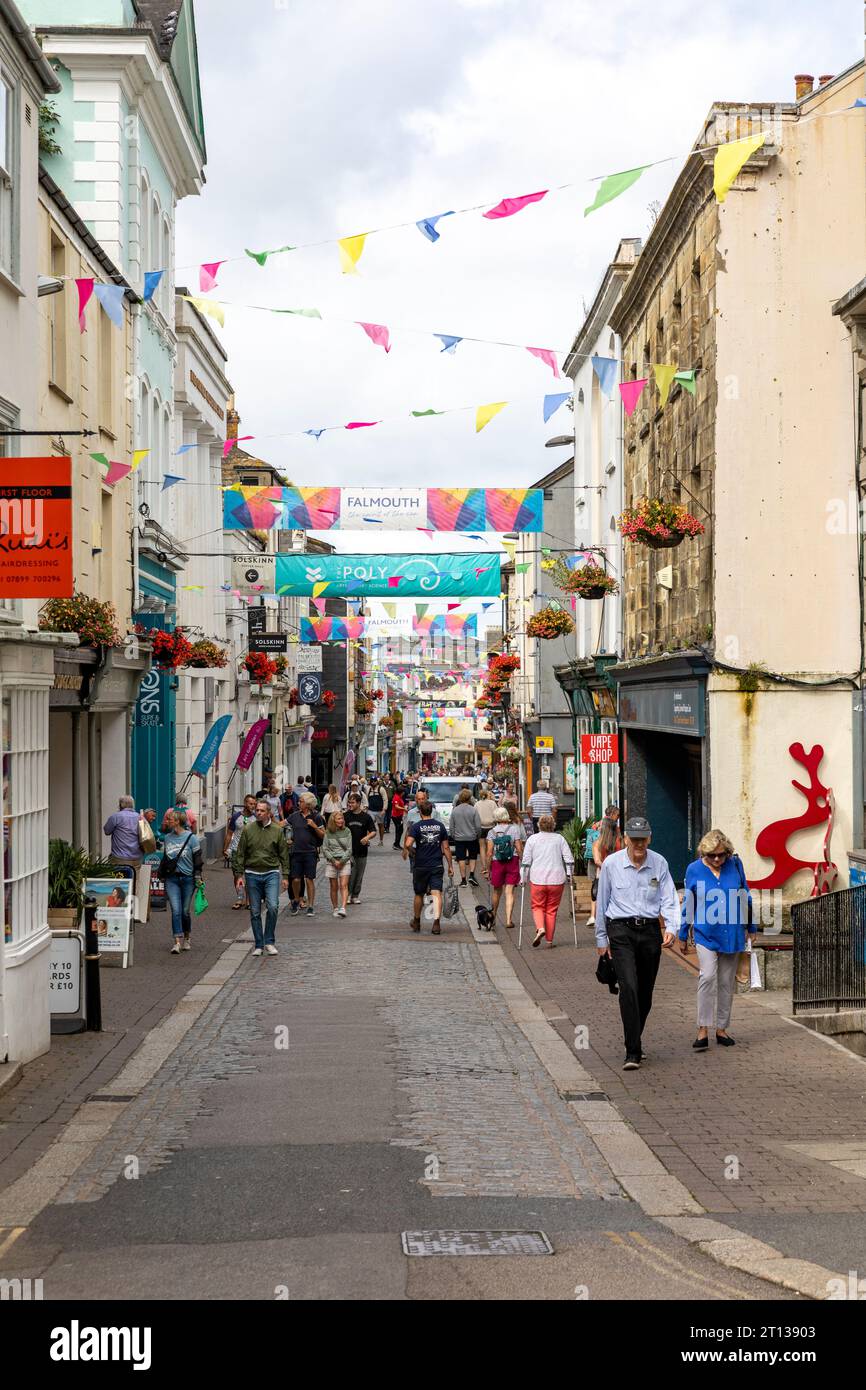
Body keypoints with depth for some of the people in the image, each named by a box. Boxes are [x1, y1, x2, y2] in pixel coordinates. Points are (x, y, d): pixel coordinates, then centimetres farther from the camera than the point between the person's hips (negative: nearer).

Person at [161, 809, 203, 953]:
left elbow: (197, 859, -4)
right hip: (171, 878, 2)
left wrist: (198, 879, -7)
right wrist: (163, 874, 17)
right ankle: (177, 942, -12)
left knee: (185, 911, 6)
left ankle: (186, 938, 29)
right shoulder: (167, 837, 6)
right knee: (176, 910, -10)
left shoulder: (191, 838, -7)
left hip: (187, 878, -2)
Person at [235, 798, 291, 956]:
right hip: (252, 874, 1)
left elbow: (284, 854, 8)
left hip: (271, 873, -1)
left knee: (273, 906, -16)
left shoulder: (277, 830, 3)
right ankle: (258, 945, 14)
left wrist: (285, 876, 4)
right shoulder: (248, 829, 2)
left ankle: (269, 942, -2)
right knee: (255, 912, 4)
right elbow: (241, 854, 5)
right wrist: (240, 875, 0)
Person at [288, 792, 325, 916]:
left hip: (310, 852, -3)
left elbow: (323, 835, 1)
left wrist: (314, 826, -13)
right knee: (296, 879, 0)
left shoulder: (316, 817, -1)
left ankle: (310, 906, 7)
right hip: (296, 852, 3)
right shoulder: (294, 816, 7)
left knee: (309, 880, -1)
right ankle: (296, 901, 24)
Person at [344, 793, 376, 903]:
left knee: (359, 875, 6)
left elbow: (373, 832, 2)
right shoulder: (346, 816, 3)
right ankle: (348, 894, 1)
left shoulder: (366, 817, 3)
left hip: (362, 850, 1)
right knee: (350, 874, -9)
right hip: (349, 850, -1)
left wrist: (367, 837, -19)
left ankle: (356, 895, 16)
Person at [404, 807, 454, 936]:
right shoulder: (440, 826, 3)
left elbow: (408, 844, -19)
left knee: (419, 895, 14)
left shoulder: (417, 826, -6)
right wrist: (450, 866, 10)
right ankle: (436, 923, -19)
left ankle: (416, 922, 29)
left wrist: (410, 850, 4)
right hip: (437, 866, 1)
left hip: (421, 866, -1)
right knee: (437, 894, -4)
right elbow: (446, 847, 5)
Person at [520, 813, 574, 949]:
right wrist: (569, 875, 13)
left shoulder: (532, 839, 4)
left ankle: (540, 928, -17)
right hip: (557, 879, 1)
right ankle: (549, 941, 10)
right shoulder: (560, 839, 7)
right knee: (552, 909, 9)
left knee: (537, 907, 10)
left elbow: (526, 861, 2)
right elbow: (569, 859, 3)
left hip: (537, 879, -1)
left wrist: (523, 878, 9)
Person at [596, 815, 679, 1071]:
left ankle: (634, 1041, 31)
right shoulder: (611, 864, -4)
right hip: (621, 930, -3)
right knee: (628, 988, -17)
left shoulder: (659, 863, 1)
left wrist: (672, 928, -17)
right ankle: (633, 1052, -17)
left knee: (645, 993, 10)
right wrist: (601, 939, 8)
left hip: (650, 930, 3)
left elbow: (668, 899, 1)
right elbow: (601, 903, 5)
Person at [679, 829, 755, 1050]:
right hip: (706, 934, -2)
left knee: (726, 982, 9)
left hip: (732, 934, 2)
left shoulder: (735, 864, -1)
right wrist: (683, 936, 11)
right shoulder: (694, 870, -4)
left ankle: (721, 1028, 19)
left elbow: (745, 898, 11)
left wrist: (751, 927, 15)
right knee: (707, 976, -17)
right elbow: (688, 905, 6)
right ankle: (703, 1030, -15)